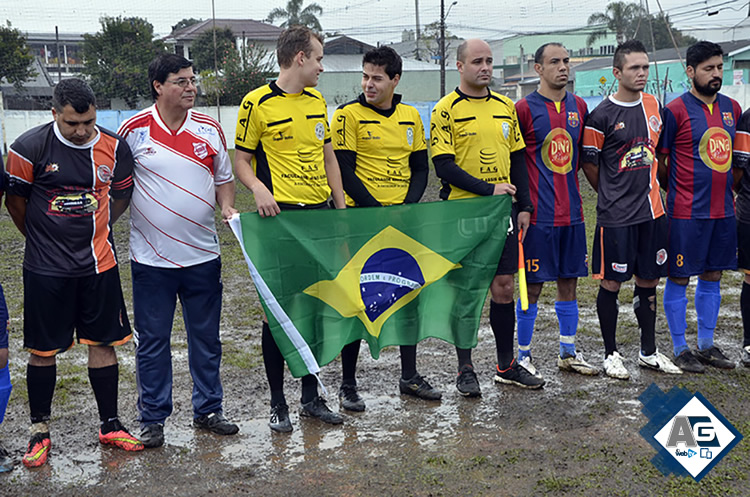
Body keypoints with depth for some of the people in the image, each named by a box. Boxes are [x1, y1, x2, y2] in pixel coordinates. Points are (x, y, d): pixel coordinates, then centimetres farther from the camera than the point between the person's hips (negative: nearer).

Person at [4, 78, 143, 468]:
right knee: (43, 350, 6)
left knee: (103, 342, 9)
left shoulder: (114, 148, -2)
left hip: (99, 264, 3)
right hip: (46, 270, -2)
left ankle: (110, 425, 22)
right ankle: (39, 430, 22)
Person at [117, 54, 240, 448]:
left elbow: (224, 179, 14)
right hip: (151, 257, -2)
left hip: (203, 254, 3)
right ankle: (152, 418, 19)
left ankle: (208, 409, 26)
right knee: (151, 341, 5)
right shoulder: (134, 130, -4)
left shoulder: (209, 129, 4)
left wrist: (228, 207, -4)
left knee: (206, 337, 11)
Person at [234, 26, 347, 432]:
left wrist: (341, 207, 12)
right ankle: (277, 403, 13)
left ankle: (311, 397, 22)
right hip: (279, 217, -6)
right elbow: (241, 160, -3)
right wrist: (258, 189, -23)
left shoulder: (317, 101, 13)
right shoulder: (257, 104, -6)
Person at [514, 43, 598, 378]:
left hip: (572, 212, 5)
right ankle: (523, 355, 13)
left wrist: (567, 183, 15)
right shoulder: (525, 108, -6)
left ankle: (568, 352, 24)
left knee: (569, 282, 12)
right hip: (539, 214, -5)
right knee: (533, 285, 0)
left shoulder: (579, 106, 10)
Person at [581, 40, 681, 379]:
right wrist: (612, 195, 5)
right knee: (611, 282, 3)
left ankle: (649, 352, 25)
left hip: (652, 210, 6)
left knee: (648, 281, 12)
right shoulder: (602, 115, -11)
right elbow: (589, 164, -4)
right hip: (616, 215, -6)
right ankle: (611, 354, 17)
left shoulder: (654, 105, 9)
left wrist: (645, 186, 15)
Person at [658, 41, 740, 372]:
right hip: (687, 212, -6)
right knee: (679, 278, 2)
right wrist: (679, 192, 3)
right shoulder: (676, 110, -9)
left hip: (723, 210, 6)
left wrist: (727, 189, 13)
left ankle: (707, 345, 24)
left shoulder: (731, 108, 10)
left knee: (712, 276, 13)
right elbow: (659, 161, -5)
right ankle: (680, 349, 13)